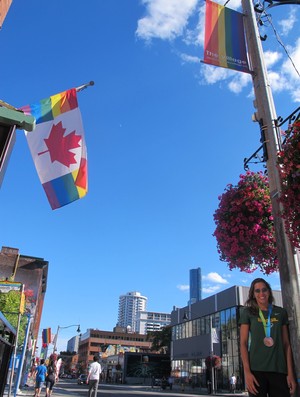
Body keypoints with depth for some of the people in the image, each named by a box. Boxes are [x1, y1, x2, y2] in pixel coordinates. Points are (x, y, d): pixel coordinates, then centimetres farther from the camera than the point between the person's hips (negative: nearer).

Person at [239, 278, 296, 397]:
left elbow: (286, 344, 9)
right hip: (256, 369, -2)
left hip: (279, 370, 2)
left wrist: (290, 373, 2)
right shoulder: (248, 312, 3)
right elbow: (243, 343, -1)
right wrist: (247, 372, -11)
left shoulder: (281, 312, 9)